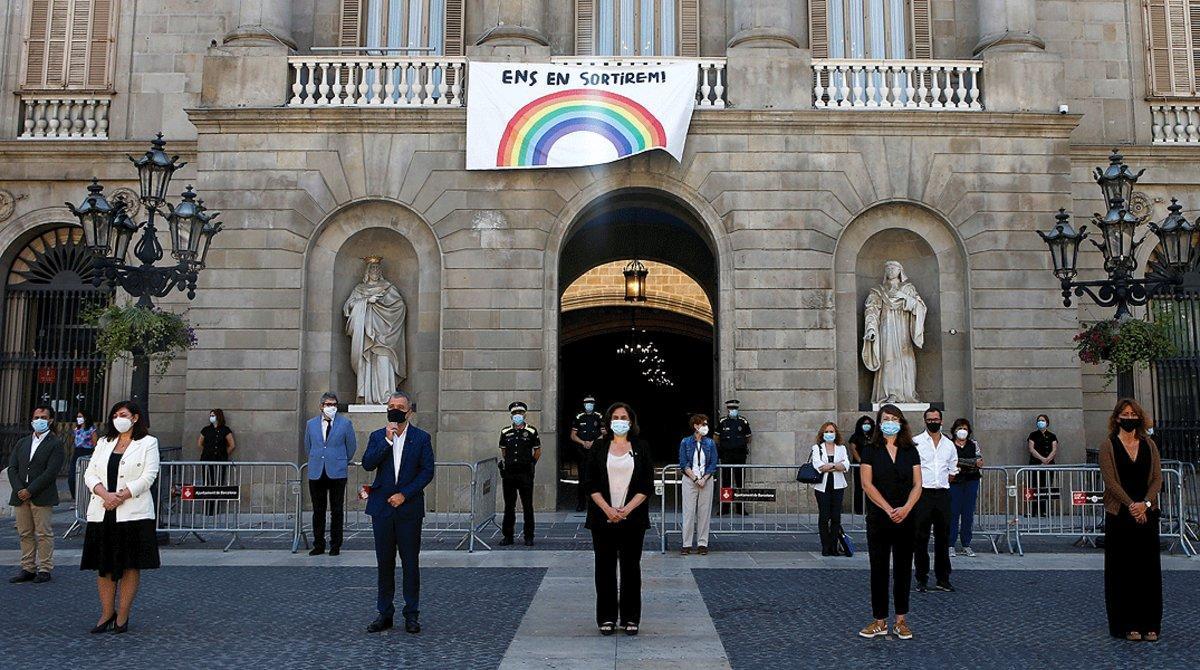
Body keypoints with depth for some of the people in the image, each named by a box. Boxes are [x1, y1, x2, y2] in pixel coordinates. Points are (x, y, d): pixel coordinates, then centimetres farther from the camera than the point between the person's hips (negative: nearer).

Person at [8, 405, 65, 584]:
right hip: (20, 496, 6)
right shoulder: (22, 442, 16)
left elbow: (51, 472, -12)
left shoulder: (55, 444, -2)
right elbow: (12, 468, 8)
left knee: (44, 534, -1)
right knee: (25, 534, 9)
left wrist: (30, 491, -15)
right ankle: (28, 568, 16)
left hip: (42, 497, -6)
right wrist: (19, 490, -7)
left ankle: (44, 570, 5)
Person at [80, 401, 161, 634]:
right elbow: (90, 473, 6)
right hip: (102, 513, 4)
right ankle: (107, 613, 18)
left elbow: (148, 476, -7)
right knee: (104, 565, 7)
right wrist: (105, 495, -12)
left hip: (133, 514, -4)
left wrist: (121, 497, -15)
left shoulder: (148, 443, 3)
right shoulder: (104, 443, 16)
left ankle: (122, 615, 9)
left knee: (130, 565, 0)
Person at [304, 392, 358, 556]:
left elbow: (352, 446, 9)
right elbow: (307, 446, 20)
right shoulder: (311, 424, 9)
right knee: (318, 511, 7)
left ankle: (335, 546, 10)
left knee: (337, 511, 2)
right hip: (316, 473, 2)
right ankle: (318, 545, 15)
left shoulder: (345, 423, 1)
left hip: (337, 473, -2)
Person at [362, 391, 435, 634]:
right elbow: (367, 464, -7)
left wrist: (404, 495, -11)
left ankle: (411, 614, 12)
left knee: (411, 563, 3)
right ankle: (385, 613, 17)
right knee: (384, 563, 8)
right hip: (382, 508, 2)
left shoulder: (422, 438, 1)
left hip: (409, 508, -2)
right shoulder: (378, 436, 7)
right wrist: (387, 440, -15)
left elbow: (427, 471, -3)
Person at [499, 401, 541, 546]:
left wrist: (531, 463, 4)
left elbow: (538, 451, 10)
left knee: (527, 506, 2)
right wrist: (505, 463, 12)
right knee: (509, 506, 7)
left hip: (525, 474, -2)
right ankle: (508, 536, 15)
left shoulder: (531, 431, 0)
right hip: (509, 473, 2)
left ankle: (529, 537, 9)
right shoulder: (505, 432, 7)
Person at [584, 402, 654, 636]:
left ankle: (630, 618, 15)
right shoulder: (599, 447, 5)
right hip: (603, 518, 0)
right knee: (605, 567, 5)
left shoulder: (641, 448, 4)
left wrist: (627, 509, -11)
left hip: (633, 518, 0)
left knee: (631, 567, 5)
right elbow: (591, 484, 1)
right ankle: (607, 618, 15)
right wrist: (608, 509, -11)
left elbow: (647, 485, 0)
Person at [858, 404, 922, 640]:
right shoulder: (871, 450, 1)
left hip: (906, 518, 2)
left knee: (903, 568, 6)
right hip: (878, 519, -2)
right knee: (878, 569, 2)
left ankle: (901, 621, 15)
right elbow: (867, 484, -6)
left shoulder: (911, 451, 7)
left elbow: (917, 485, 3)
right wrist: (889, 509, -14)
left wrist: (906, 508, -14)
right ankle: (880, 621, 10)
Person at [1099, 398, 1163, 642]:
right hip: (1119, 514, -3)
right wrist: (1131, 506, -16)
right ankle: (1128, 624, 7)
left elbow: (1157, 478, 3)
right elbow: (1110, 480, -8)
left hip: (1147, 513, 3)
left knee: (1149, 567, 5)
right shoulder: (1108, 445, -1)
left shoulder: (1149, 445, 9)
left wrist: (1145, 503, -12)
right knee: (1123, 569, 0)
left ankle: (1150, 624, 14)